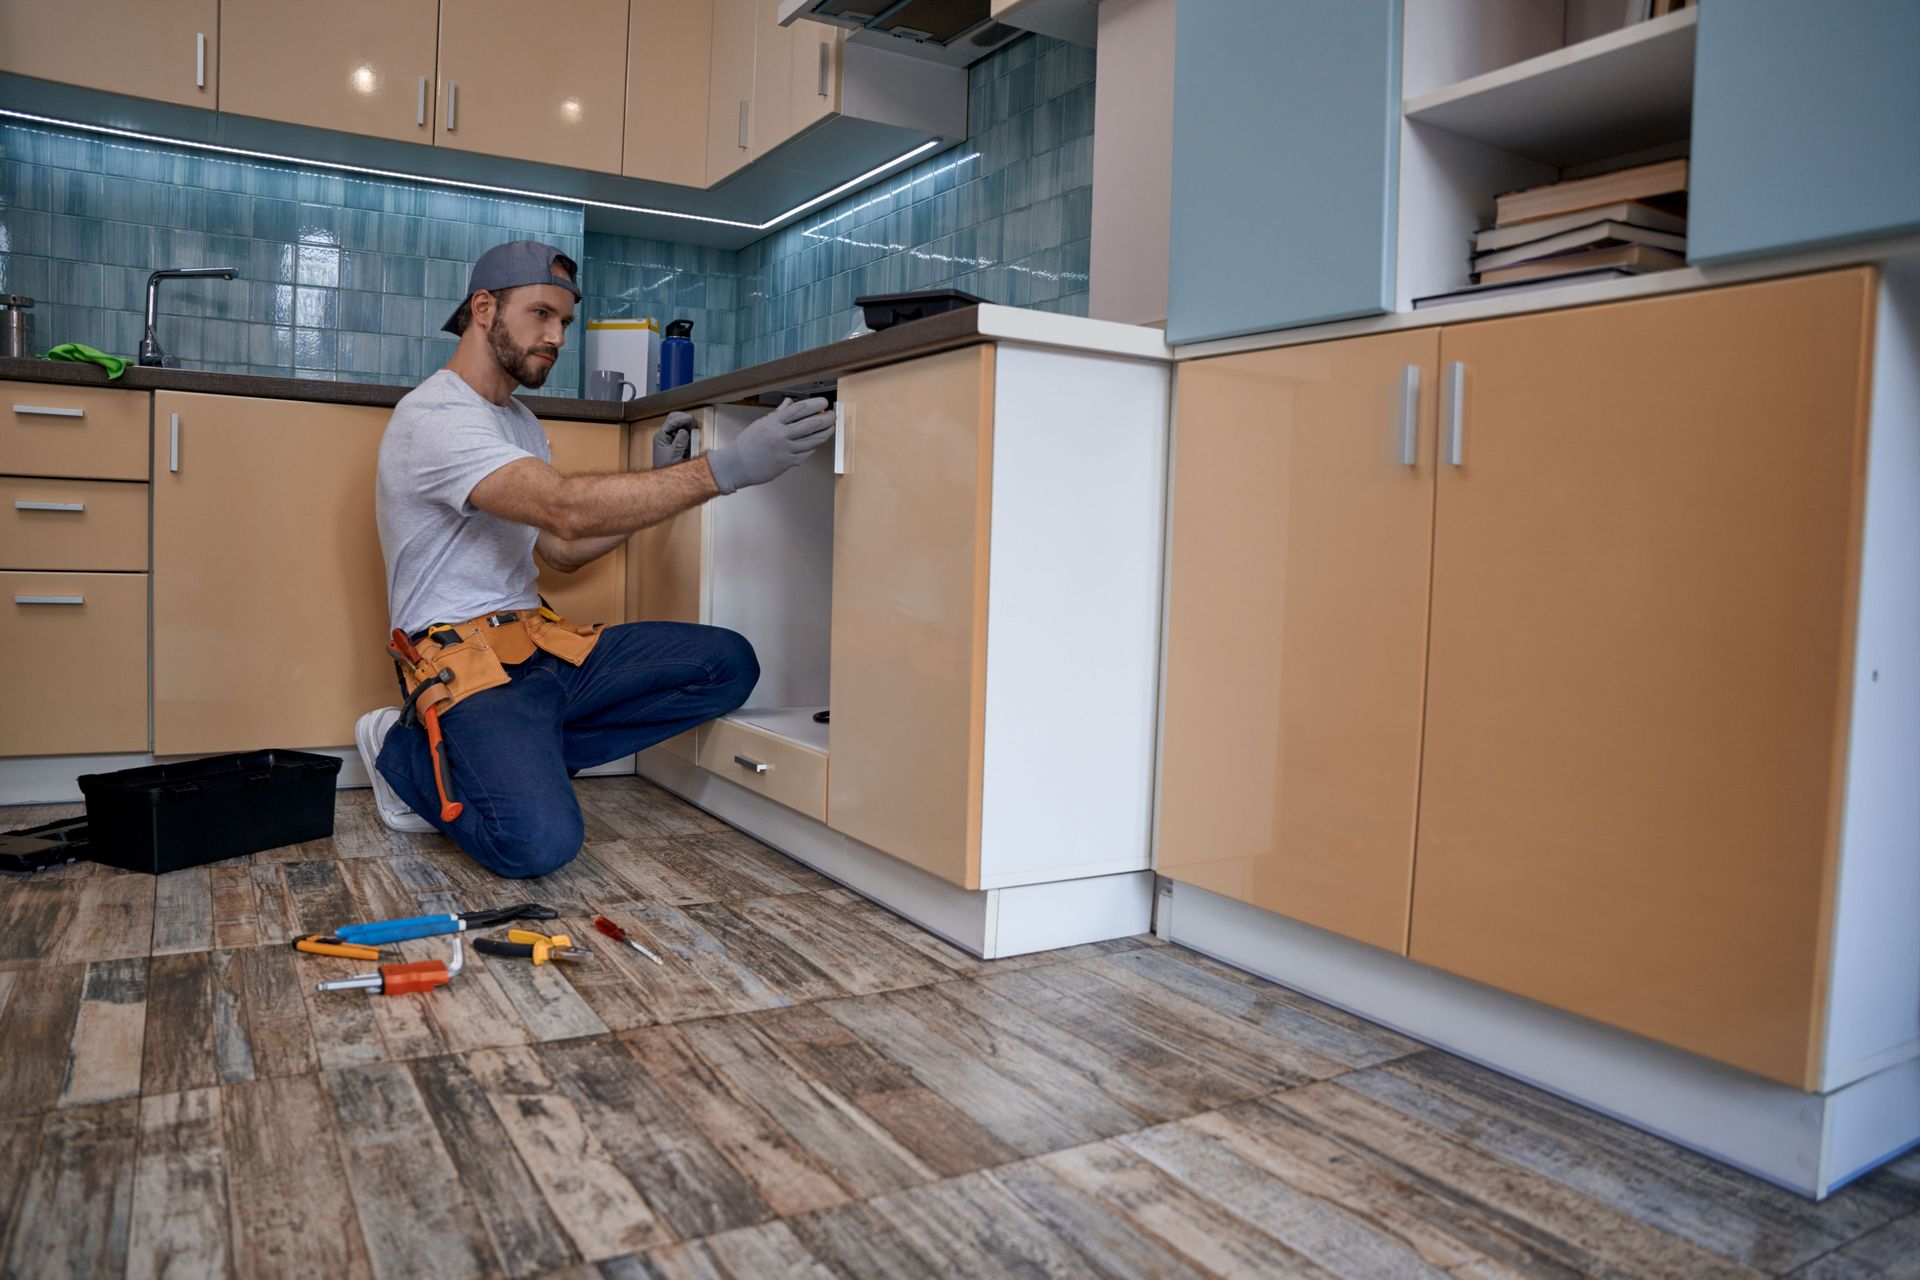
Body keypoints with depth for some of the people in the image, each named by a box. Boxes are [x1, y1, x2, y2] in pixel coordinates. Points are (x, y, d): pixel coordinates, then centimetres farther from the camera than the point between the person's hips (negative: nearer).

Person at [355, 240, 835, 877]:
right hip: (466, 655, -9)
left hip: (544, 642, 9)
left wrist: (660, 480, 6)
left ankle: (513, 759, -6)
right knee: (540, 841, -32)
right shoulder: (432, 417, -14)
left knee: (728, 663, -10)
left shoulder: (518, 419, 19)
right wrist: (726, 467, -34)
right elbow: (567, 510, -28)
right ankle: (408, 759, 0)